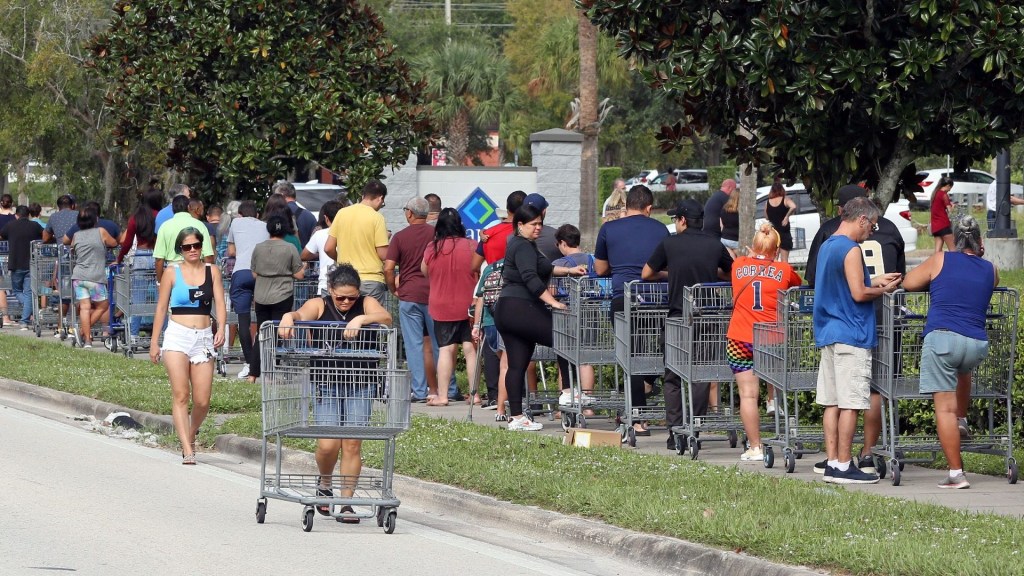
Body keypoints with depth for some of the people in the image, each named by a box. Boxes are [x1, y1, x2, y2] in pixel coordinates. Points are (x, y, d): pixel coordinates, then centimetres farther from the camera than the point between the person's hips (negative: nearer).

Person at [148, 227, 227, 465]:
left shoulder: (212, 271, 9)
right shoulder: (172, 272, 5)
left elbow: (219, 303, 2)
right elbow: (161, 307, 8)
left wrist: (221, 329, -16)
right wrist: (154, 342, 6)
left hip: (203, 337, 2)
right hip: (177, 336, -2)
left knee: (202, 401, -1)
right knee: (180, 395, -13)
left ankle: (191, 435, 28)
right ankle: (188, 451, -16)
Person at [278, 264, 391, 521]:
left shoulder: (366, 304, 5)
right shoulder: (319, 306, 3)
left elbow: (386, 318, -13)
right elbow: (302, 314, -16)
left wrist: (360, 319, -29)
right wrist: (288, 317, -39)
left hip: (359, 385, 1)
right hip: (326, 383, -1)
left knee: (352, 444, -4)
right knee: (328, 444, -10)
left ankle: (346, 503, 6)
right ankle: (325, 485, 21)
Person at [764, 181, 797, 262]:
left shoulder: (767, 203, 2)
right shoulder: (785, 200, -7)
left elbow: (767, 217, 11)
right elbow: (793, 207, -27)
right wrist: (787, 216, -17)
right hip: (784, 232, -3)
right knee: (784, 260, 1)